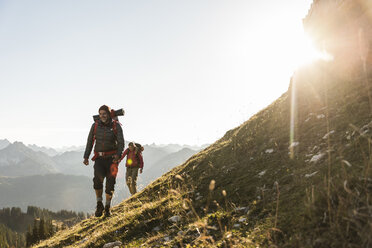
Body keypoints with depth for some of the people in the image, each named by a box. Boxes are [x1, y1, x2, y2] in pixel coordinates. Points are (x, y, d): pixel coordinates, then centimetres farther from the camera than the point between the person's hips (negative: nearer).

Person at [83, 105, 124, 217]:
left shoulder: (116, 126, -1)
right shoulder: (95, 125, 6)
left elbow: (121, 142, -6)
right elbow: (90, 142, 11)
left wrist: (118, 155, -23)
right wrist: (86, 157, 5)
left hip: (111, 157, -1)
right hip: (99, 158, 1)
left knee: (110, 182, -1)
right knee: (98, 178, -21)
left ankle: (107, 207, 14)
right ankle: (99, 204, -5)